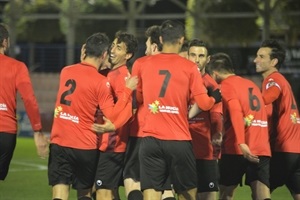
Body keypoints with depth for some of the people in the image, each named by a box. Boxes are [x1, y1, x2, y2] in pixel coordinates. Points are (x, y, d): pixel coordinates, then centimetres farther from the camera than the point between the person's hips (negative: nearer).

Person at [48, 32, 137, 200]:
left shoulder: (66, 71, 4)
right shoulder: (101, 82, -11)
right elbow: (112, 116, -11)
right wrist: (128, 91, -8)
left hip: (59, 143, 3)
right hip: (85, 148, -3)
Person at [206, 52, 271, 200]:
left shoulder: (226, 86, -2)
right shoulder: (251, 85, 20)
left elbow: (236, 113, -17)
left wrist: (241, 143, -27)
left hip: (236, 150, -5)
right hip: (262, 149, 5)